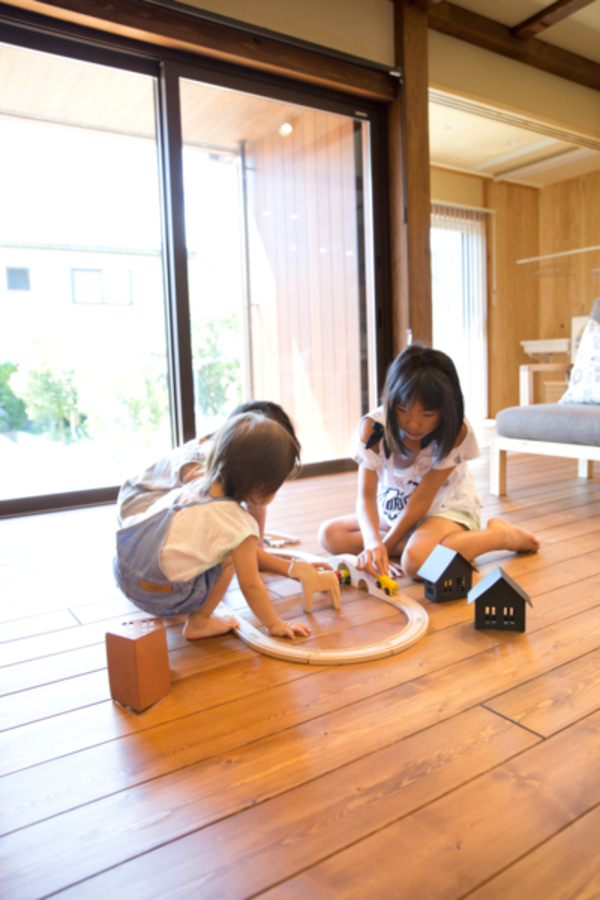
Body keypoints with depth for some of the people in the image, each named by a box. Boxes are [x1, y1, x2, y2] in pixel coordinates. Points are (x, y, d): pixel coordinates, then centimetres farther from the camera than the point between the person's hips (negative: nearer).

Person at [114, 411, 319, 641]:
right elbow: (250, 585, -5)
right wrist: (276, 625, 11)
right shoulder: (238, 523, -16)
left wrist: (290, 568, 26)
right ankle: (198, 623, 10)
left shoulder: (197, 484, 8)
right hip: (162, 597, -8)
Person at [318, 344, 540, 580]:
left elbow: (421, 501, -22)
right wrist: (373, 542, -40)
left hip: (446, 506, -5)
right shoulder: (372, 427, -18)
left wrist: (385, 547, -22)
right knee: (329, 534, -11)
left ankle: (501, 534, -12)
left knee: (416, 561, -36)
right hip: (393, 512, 5)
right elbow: (366, 495, -21)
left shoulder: (455, 432, -23)